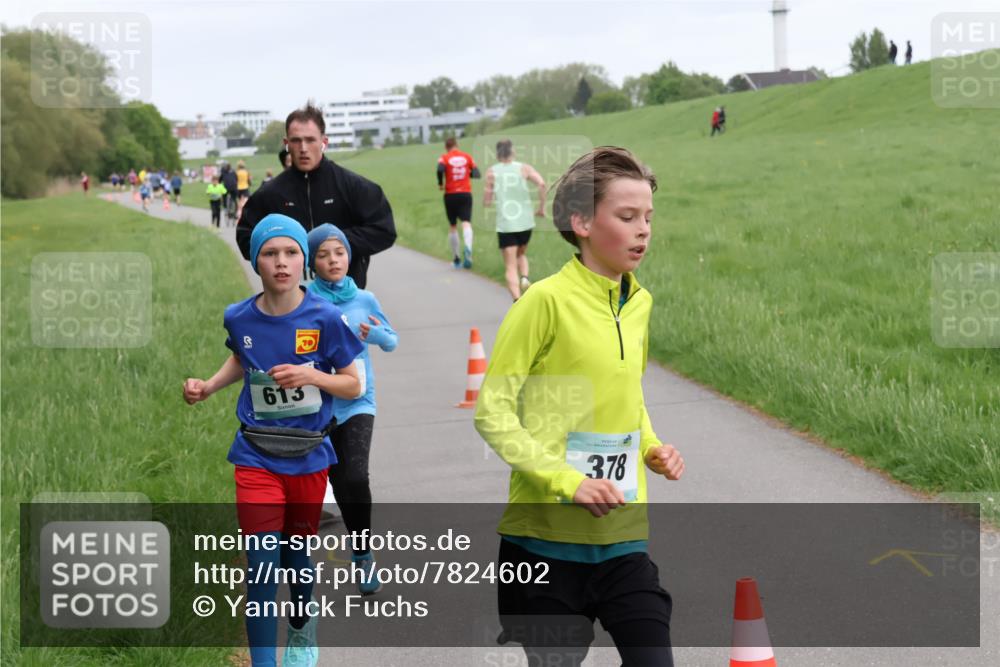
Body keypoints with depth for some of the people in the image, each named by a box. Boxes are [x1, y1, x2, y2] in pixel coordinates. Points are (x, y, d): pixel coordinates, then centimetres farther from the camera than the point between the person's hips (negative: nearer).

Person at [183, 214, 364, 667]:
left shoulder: (325, 318, -12)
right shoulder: (239, 318, -6)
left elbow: (352, 385, -3)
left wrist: (312, 376, -21)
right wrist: (207, 387, 1)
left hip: (308, 456, 0)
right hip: (257, 457, 0)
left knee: (297, 554, 17)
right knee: (262, 564, -9)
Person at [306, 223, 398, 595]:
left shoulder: (364, 300, 2)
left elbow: (392, 342, 10)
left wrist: (378, 335, -10)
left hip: (357, 403, 0)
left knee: (356, 478, -16)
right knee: (338, 483, 9)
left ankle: (363, 557, -1)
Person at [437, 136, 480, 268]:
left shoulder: (444, 158, -1)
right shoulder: (467, 157, 6)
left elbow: (440, 169, -21)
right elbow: (476, 173, 4)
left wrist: (440, 183, -5)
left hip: (450, 195, 0)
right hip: (466, 194, 0)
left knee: (453, 226, 13)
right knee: (466, 223, -11)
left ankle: (456, 259, 18)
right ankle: (468, 248, -41)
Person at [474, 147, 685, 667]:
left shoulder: (639, 303, 10)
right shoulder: (547, 300, -11)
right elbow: (493, 411, -12)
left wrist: (652, 448, 6)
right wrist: (565, 481, -20)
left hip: (623, 536, 6)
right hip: (544, 533, -6)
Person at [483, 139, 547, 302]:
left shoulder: (491, 172, 1)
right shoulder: (524, 168, 1)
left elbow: (487, 202, 0)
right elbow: (542, 184, -16)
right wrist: (541, 207, -5)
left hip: (505, 225, -1)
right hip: (525, 222, 2)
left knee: (510, 267, 0)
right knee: (521, 254, 29)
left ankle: (517, 300, -19)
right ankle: (524, 277, 1)